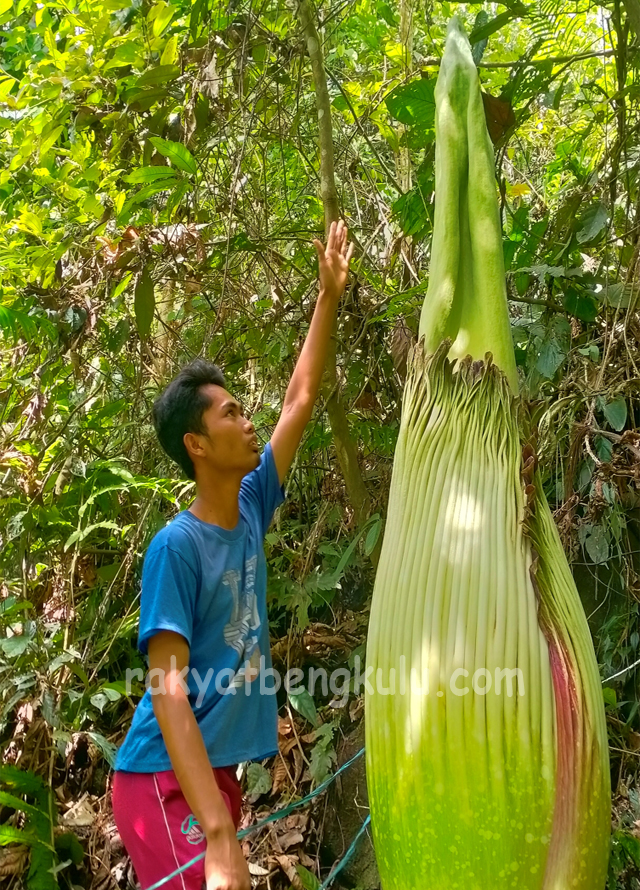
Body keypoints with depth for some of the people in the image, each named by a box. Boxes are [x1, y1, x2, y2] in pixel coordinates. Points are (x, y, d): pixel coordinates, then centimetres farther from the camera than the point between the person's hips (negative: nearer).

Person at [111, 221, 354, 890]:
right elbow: (167, 689, -23)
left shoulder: (249, 511, 4)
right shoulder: (176, 547, -18)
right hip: (167, 782, -8)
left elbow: (300, 401, 11)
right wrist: (217, 835, -29)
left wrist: (330, 295, 13)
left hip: (216, 773, 8)